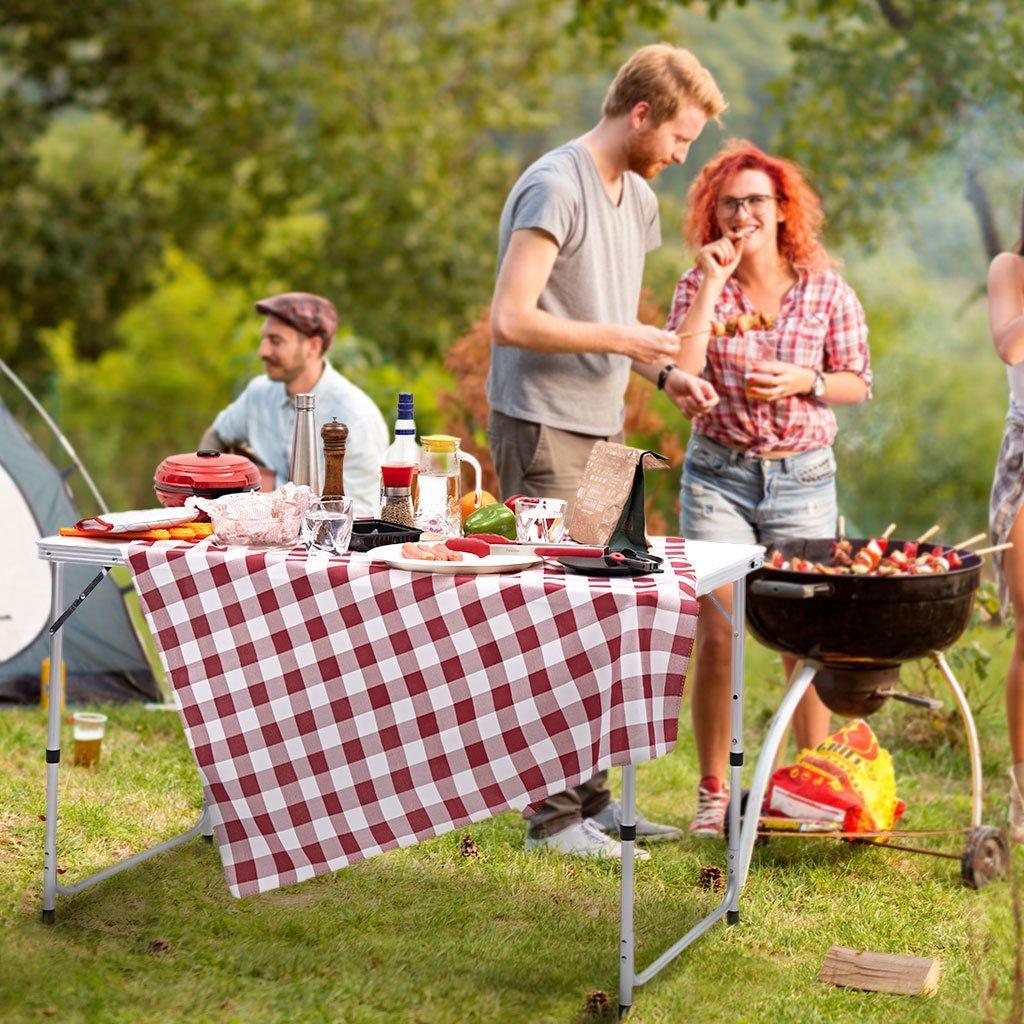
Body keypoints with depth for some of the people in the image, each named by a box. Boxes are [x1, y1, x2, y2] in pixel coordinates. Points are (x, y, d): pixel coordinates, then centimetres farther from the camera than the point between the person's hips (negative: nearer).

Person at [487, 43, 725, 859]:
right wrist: (621, 339, -16)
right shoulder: (555, 189, -14)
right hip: (542, 431, -9)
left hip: (602, 432, 9)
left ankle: (593, 798, 20)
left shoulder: (638, 198, 15)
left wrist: (663, 372, 8)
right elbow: (511, 320, -21)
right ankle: (555, 814, 0)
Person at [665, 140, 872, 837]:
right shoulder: (699, 285, 0)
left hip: (803, 476, 0)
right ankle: (713, 796, 8)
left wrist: (804, 381, -13)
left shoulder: (825, 289, 0)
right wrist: (712, 284, -16)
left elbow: (859, 382, 6)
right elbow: (679, 374, -14)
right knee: (715, 637, -4)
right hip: (718, 473, 0)